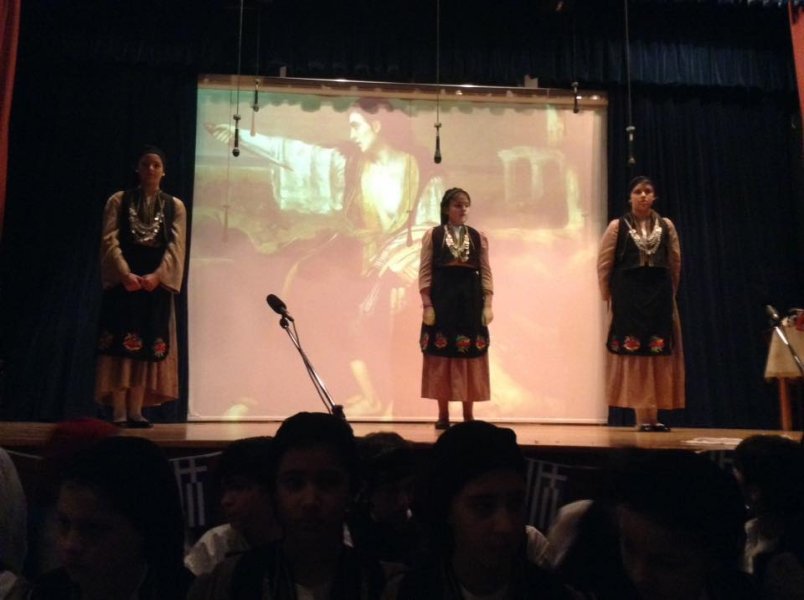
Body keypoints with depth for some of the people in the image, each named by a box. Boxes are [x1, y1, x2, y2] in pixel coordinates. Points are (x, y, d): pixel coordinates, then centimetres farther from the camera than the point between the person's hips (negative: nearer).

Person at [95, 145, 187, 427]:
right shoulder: (118, 200, 8)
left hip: (158, 282, 1)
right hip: (123, 281, -1)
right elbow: (110, 240, -3)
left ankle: (135, 411, 4)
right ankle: (119, 412, -4)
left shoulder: (175, 206, 10)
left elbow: (176, 246, -1)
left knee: (148, 345, 0)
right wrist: (125, 273, -18)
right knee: (120, 343, -6)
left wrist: (157, 275, -16)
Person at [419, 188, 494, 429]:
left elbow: (486, 273, 7)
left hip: (470, 301, 2)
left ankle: (468, 414, 13)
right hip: (442, 300, -2)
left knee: (470, 357, 3)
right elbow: (425, 273, -1)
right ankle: (443, 414, 10)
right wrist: (427, 305, -9)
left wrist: (488, 305, -2)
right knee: (441, 356, 1)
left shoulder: (478, 237, 9)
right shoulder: (432, 235, 3)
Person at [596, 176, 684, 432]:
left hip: (659, 297, 3)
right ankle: (643, 415, 4)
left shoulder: (666, 226, 8)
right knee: (633, 355, -2)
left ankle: (653, 415, 10)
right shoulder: (617, 226, 1)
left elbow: (675, 264, 13)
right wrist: (608, 297, 0)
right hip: (628, 297, -3)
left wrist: (669, 293, 13)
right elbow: (604, 264, 0)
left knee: (659, 356, 2)